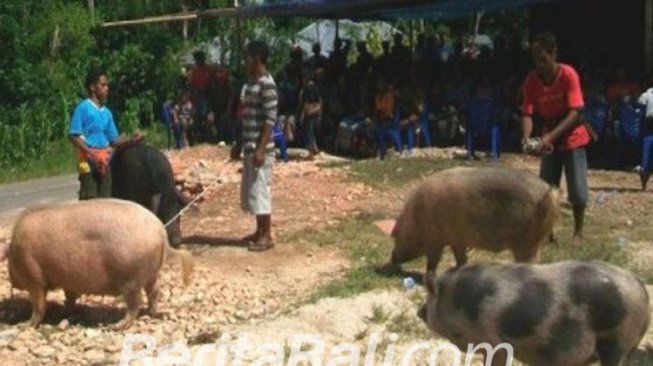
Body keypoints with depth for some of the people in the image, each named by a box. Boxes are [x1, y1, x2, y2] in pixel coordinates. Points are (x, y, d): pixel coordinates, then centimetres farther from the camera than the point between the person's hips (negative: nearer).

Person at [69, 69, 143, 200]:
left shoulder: (107, 112, 15)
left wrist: (131, 140, 0)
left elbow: (114, 140, 17)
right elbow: (73, 136, -10)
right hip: (88, 159, -7)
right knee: (89, 199, -11)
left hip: (104, 160, 7)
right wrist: (91, 153, -19)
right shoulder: (83, 108, -4)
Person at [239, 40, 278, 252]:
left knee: (259, 190, -5)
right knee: (250, 190, 14)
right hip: (249, 146, 10)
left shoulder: (266, 84, -15)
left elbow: (270, 119, -19)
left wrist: (261, 149, -23)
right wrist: (241, 144, 21)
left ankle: (267, 237, 2)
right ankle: (260, 231, 24)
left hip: (260, 147, -10)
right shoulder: (251, 82, 14)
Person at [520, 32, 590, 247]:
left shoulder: (568, 75, -23)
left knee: (577, 189, -5)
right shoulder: (531, 80, -12)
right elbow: (527, 113, -16)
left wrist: (551, 136, -38)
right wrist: (526, 137, -37)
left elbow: (575, 113, -27)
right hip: (549, 139, 4)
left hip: (572, 138, -4)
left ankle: (578, 233, 11)